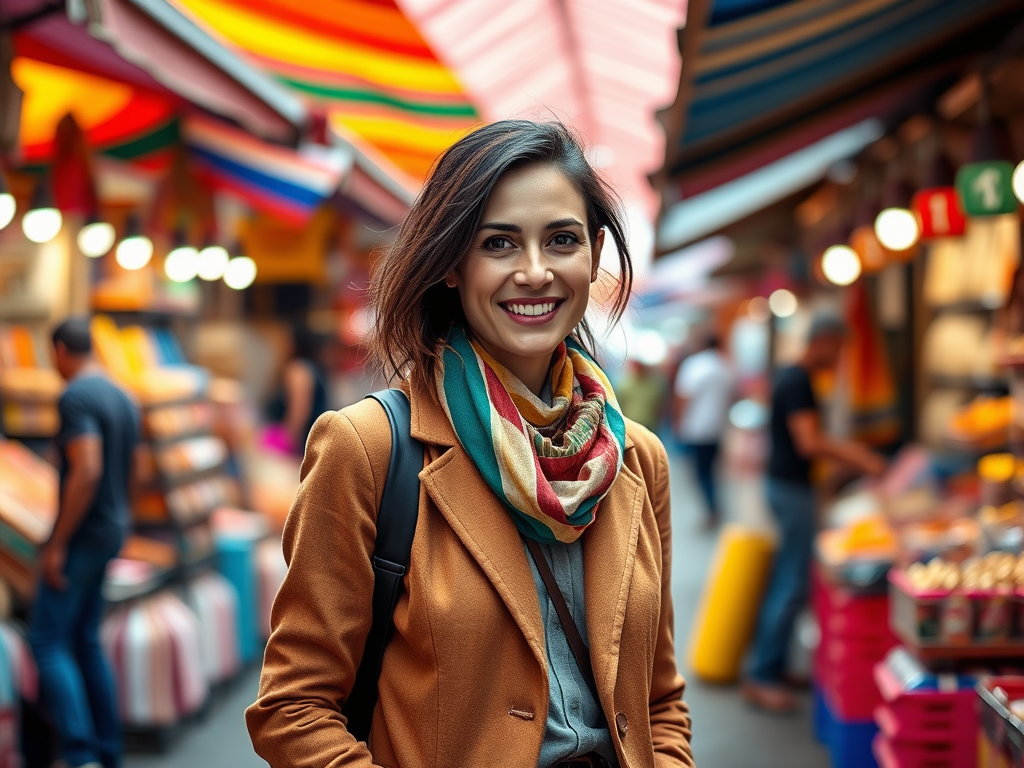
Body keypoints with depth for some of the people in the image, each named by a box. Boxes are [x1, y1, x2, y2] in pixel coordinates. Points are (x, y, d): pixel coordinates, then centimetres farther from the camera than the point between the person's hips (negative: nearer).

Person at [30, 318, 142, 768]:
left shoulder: (75, 397, -16)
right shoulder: (122, 399, 13)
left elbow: (87, 471, -26)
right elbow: (130, 474, 18)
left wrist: (57, 544, -22)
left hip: (80, 536, -9)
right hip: (110, 534, 9)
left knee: (47, 640, -7)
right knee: (85, 643, 14)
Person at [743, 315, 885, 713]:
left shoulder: (792, 378, 15)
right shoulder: (798, 382, -17)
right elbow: (809, 443, -24)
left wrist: (849, 452, 14)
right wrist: (860, 459, -20)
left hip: (788, 486, 11)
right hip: (792, 488, -11)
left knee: (785, 581, 14)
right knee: (792, 586, -7)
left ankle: (770, 666, 21)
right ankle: (763, 676, -3)